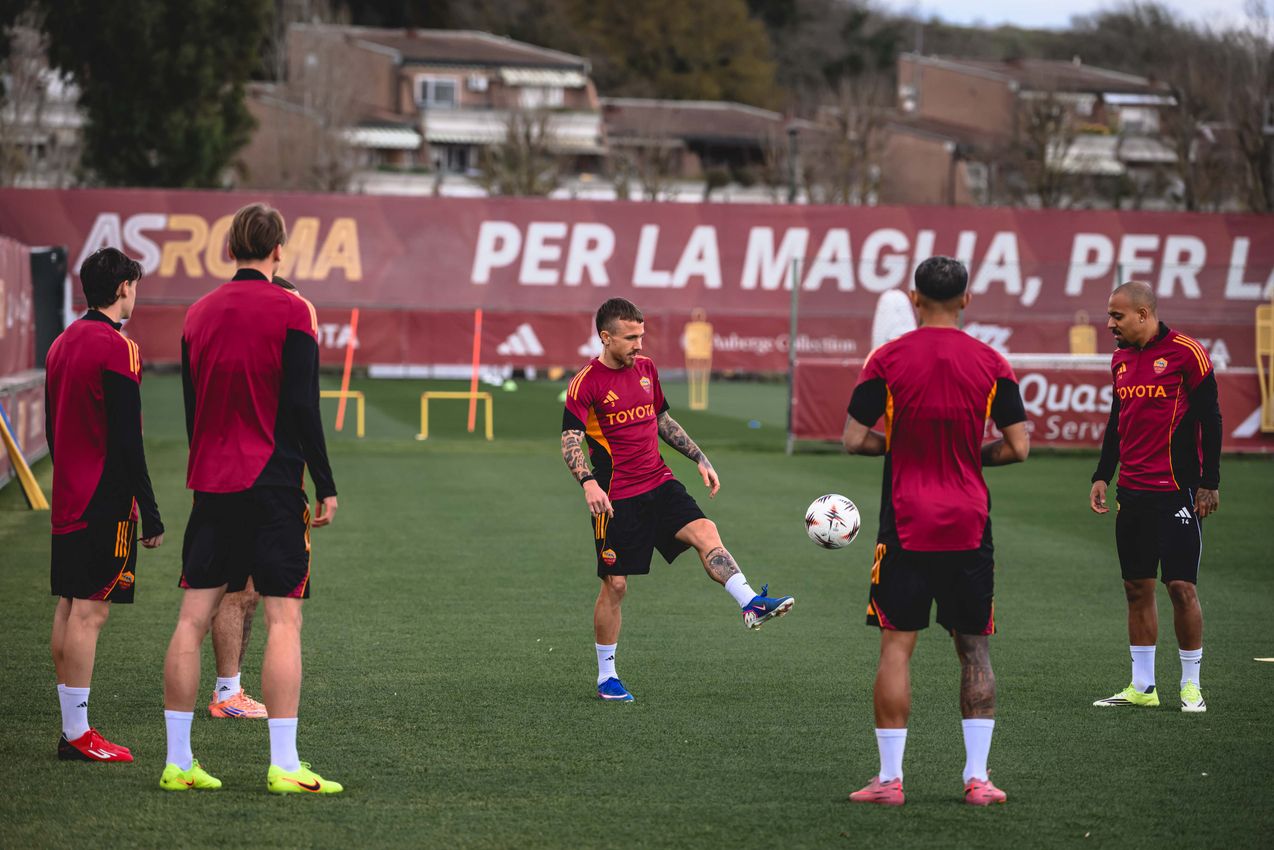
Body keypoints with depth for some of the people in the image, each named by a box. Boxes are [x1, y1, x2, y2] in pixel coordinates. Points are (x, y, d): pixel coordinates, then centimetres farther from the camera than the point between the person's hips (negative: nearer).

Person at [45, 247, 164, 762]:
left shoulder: (62, 344, 13)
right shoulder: (117, 349, -14)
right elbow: (127, 440, -17)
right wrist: (149, 512, -14)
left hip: (68, 500, 9)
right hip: (106, 503, -9)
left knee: (69, 607, 10)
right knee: (89, 612, -8)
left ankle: (70, 728, 13)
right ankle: (78, 734, -8)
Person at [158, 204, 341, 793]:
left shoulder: (199, 314, 10)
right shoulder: (291, 311, -7)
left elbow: (191, 406, 15)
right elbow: (303, 406, -10)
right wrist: (325, 486, -4)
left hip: (211, 483, 5)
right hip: (273, 485, -5)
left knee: (193, 617, 5)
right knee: (283, 618, -4)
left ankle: (178, 762, 5)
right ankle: (284, 767, -8)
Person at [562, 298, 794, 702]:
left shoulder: (646, 368, 10)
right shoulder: (586, 383, -9)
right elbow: (570, 441, -16)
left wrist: (701, 460, 18)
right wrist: (588, 482, -33)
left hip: (659, 484, 5)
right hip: (615, 497, -5)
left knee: (705, 531, -21)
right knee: (615, 585, 0)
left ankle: (751, 604, -35)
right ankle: (606, 677, 13)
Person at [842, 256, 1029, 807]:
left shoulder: (887, 360, -4)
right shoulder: (991, 364, 0)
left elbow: (854, 440, -3)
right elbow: (1018, 447, 0)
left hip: (906, 527, -2)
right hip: (969, 528, 2)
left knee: (896, 647, 2)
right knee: (974, 649, 9)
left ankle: (890, 777, -1)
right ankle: (977, 776, 5)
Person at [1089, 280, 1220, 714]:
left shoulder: (1186, 353, -8)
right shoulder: (1120, 358, 11)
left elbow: (1210, 418, -7)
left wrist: (1209, 482, -10)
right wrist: (1102, 475, 14)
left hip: (1177, 492, -6)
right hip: (1132, 492, 6)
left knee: (1181, 585, -6)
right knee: (1137, 587, 7)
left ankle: (1191, 686, 4)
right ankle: (1142, 686, 13)